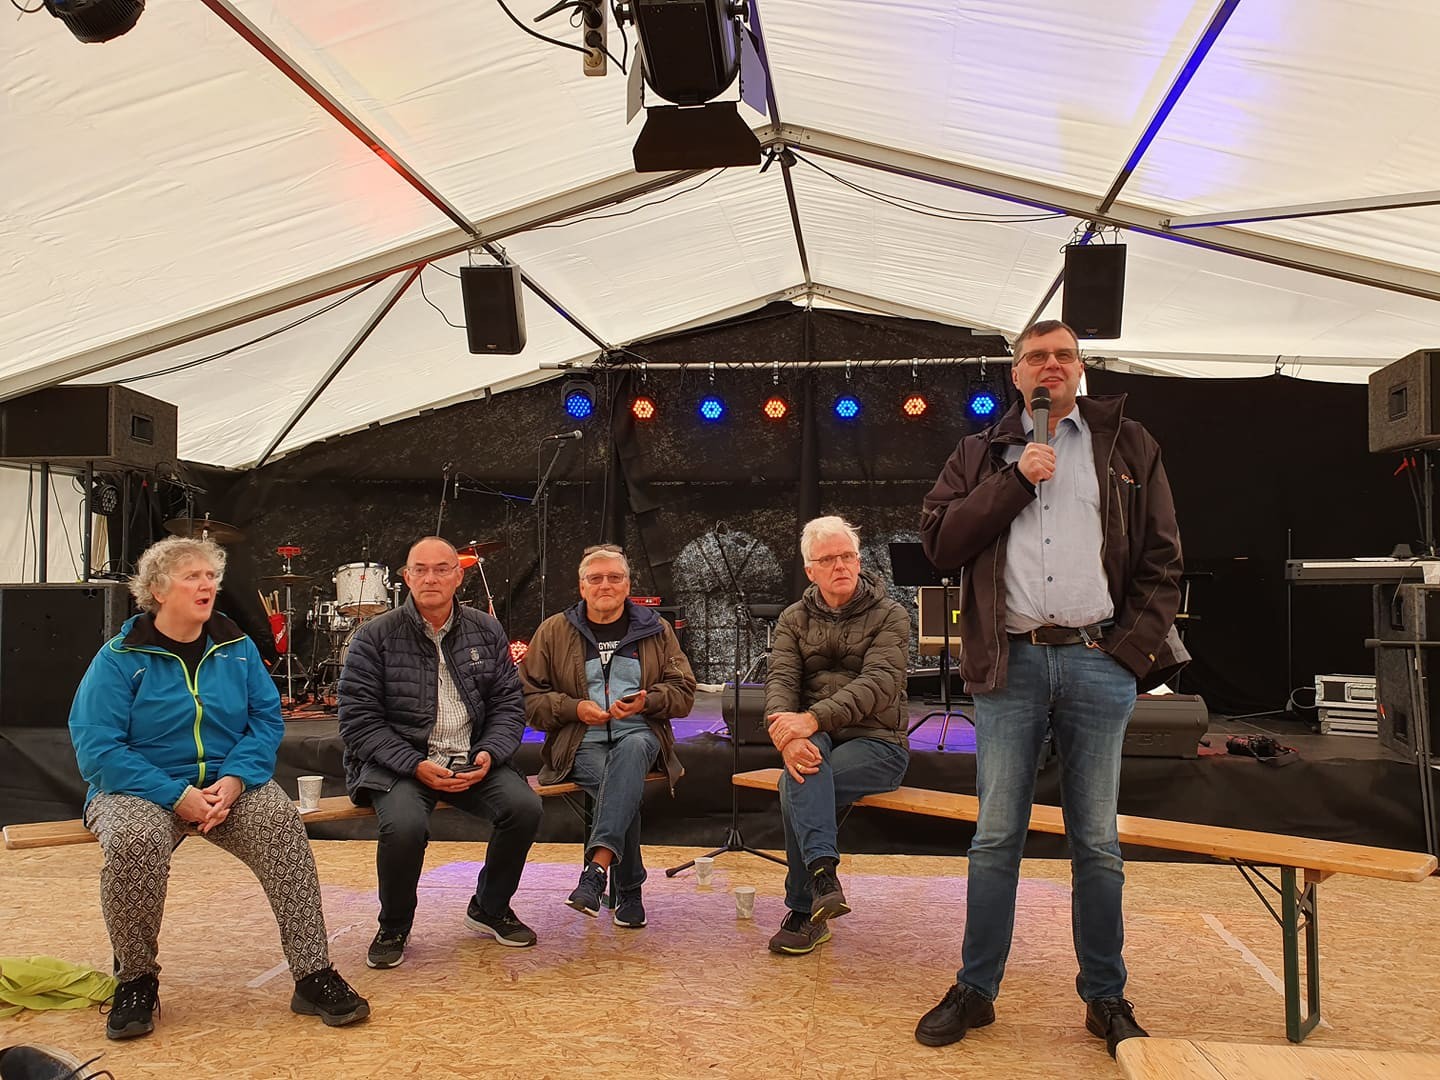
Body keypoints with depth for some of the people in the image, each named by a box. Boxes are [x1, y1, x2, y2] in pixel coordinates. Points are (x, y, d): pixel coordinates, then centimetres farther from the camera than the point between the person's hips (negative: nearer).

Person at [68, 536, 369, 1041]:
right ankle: (135, 981, -10)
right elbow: (95, 746, -12)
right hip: (140, 789, -2)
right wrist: (177, 796, -21)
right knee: (135, 839, -35)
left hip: (229, 784, 2)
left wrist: (234, 780, -18)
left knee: (281, 819, -28)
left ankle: (314, 975, -25)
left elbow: (267, 720, 2)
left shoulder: (237, 648, 7)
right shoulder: (119, 657, -4)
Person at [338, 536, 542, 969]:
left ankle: (489, 907, 8)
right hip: (399, 763, -3)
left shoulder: (486, 631, 8)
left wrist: (489, 754, -11)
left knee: (524, 807, -21)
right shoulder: (374, 637, -3)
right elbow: (359, 721, -7)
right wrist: (416, 766, -18)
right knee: (405, 826, -32)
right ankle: (393, 927, 0)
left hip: (473, 761, 3)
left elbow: (508, 704, 8)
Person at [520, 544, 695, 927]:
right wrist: (575, 708, -10)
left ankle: (597, 868, -46)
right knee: (620, 786, -33)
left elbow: (684, 691, 12)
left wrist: (647, 702, -9)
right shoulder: (553, 632, 12)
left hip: (639, 734, 1)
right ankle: (629, 891, -23)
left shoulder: (655, 629, 15)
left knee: (632, 750, -37)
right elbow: (529, 700, 8)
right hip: (581, 741, 0)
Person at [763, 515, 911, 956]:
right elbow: (780, 679, -5)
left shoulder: (890, 617, 0)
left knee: (795, 786, -29)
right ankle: (823, 872, -43)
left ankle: (805, 913, -22)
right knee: (807, 758, -33)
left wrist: (813, 719, -31)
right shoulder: (794, 618, 11)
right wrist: (787, 730, -28)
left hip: (876, 741, -3)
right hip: (816, 738, 3)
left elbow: (878, 683, -17)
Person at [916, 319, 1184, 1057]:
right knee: (995, 838, 3)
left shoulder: (1127, 446, 12)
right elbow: (939, 540, 0)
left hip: (1097, 662, 0)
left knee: (1096, 840, 8)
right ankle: (975, 990, 15)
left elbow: (1163, 557, 9)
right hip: (1011, 664, 0)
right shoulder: (982, 454, 13)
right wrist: (1015, 479, -6)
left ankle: (1105, 997, 21)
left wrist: (1137, 643, -2)